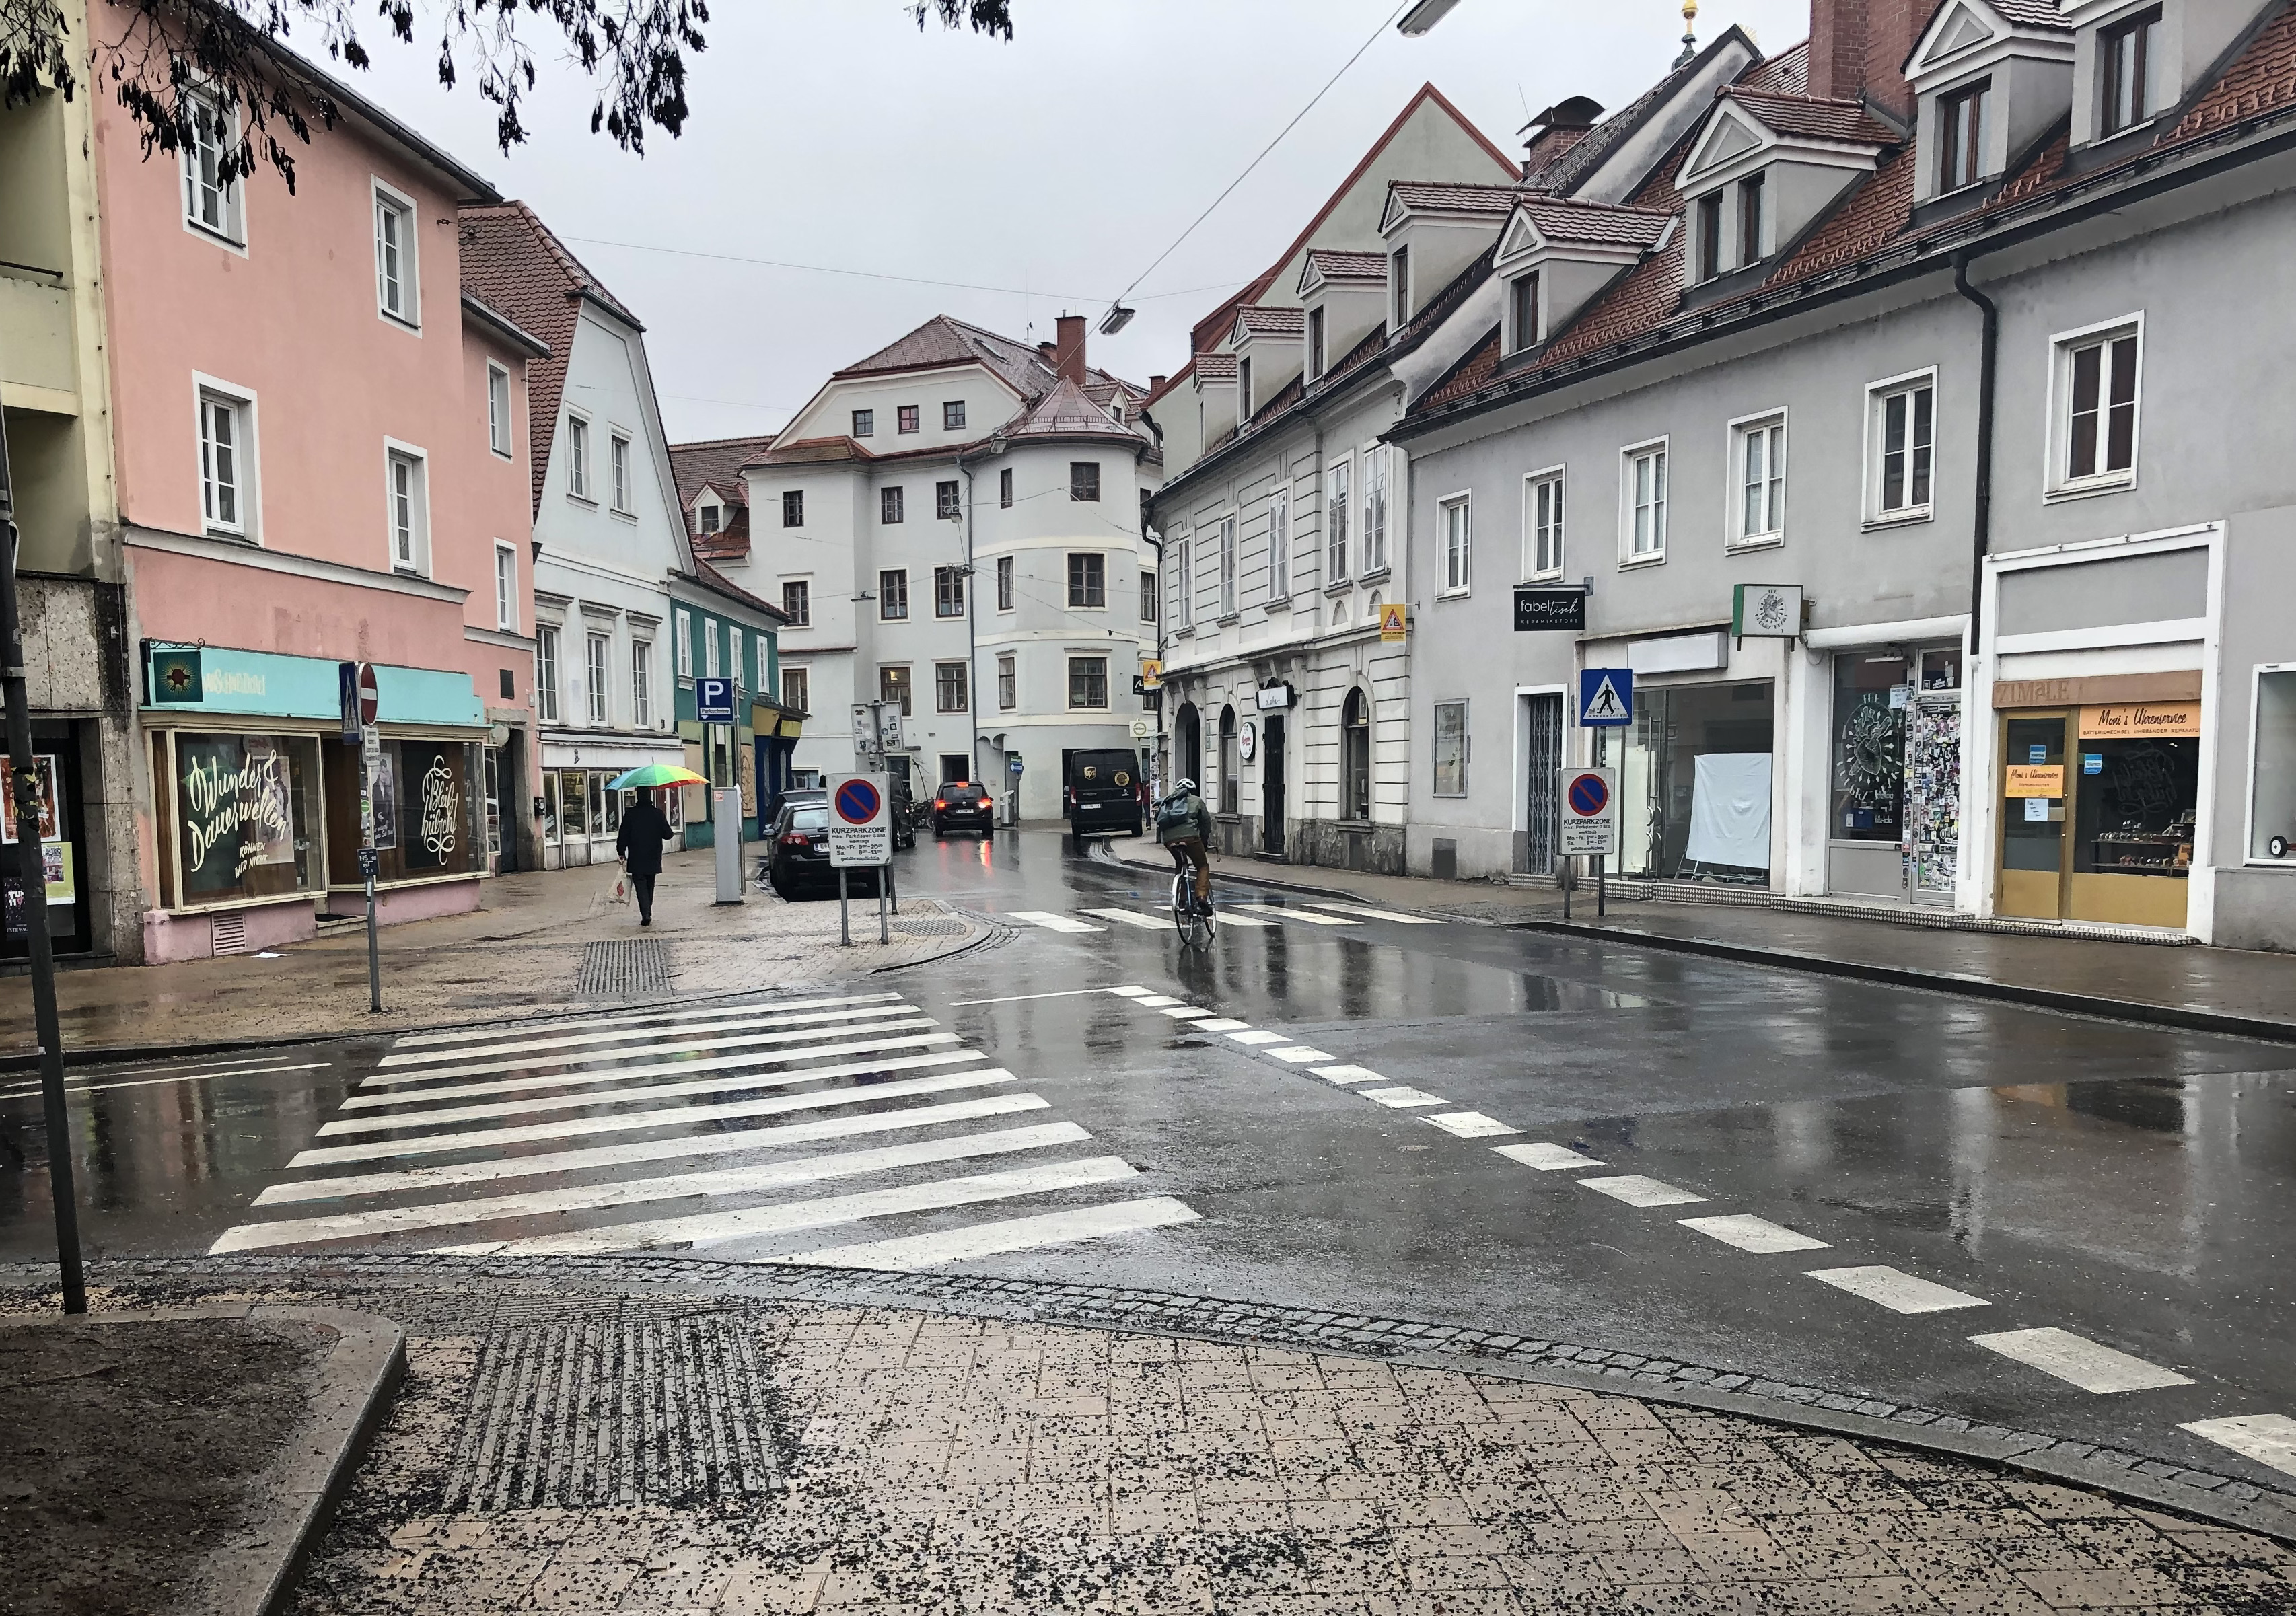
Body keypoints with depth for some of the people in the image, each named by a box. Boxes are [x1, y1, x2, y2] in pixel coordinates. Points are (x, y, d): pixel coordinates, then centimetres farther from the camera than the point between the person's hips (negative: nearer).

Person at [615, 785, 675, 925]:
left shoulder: (630, 814, -8)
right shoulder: (658, 814, -5)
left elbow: (623, 836, -6)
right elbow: (668, 834, -2)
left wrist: (622, 854, 3)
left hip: (636, 859, -2)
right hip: (653, 859, 2)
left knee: (640, 886, -1)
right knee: (650, 886, 16)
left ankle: (646, 914, -16)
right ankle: (648, 913, 23)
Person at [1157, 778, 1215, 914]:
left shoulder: (1167, 802, 31)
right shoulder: (1196, 800, 21)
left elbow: (1159, 821, 28)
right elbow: (1206, 822, 21)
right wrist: (1205, 841, 32)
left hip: (1169, 840, 4)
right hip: (1189, 836, -4)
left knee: (1180, 866, 27)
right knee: (1203, 866, 13)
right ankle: (1202, 897, -8)